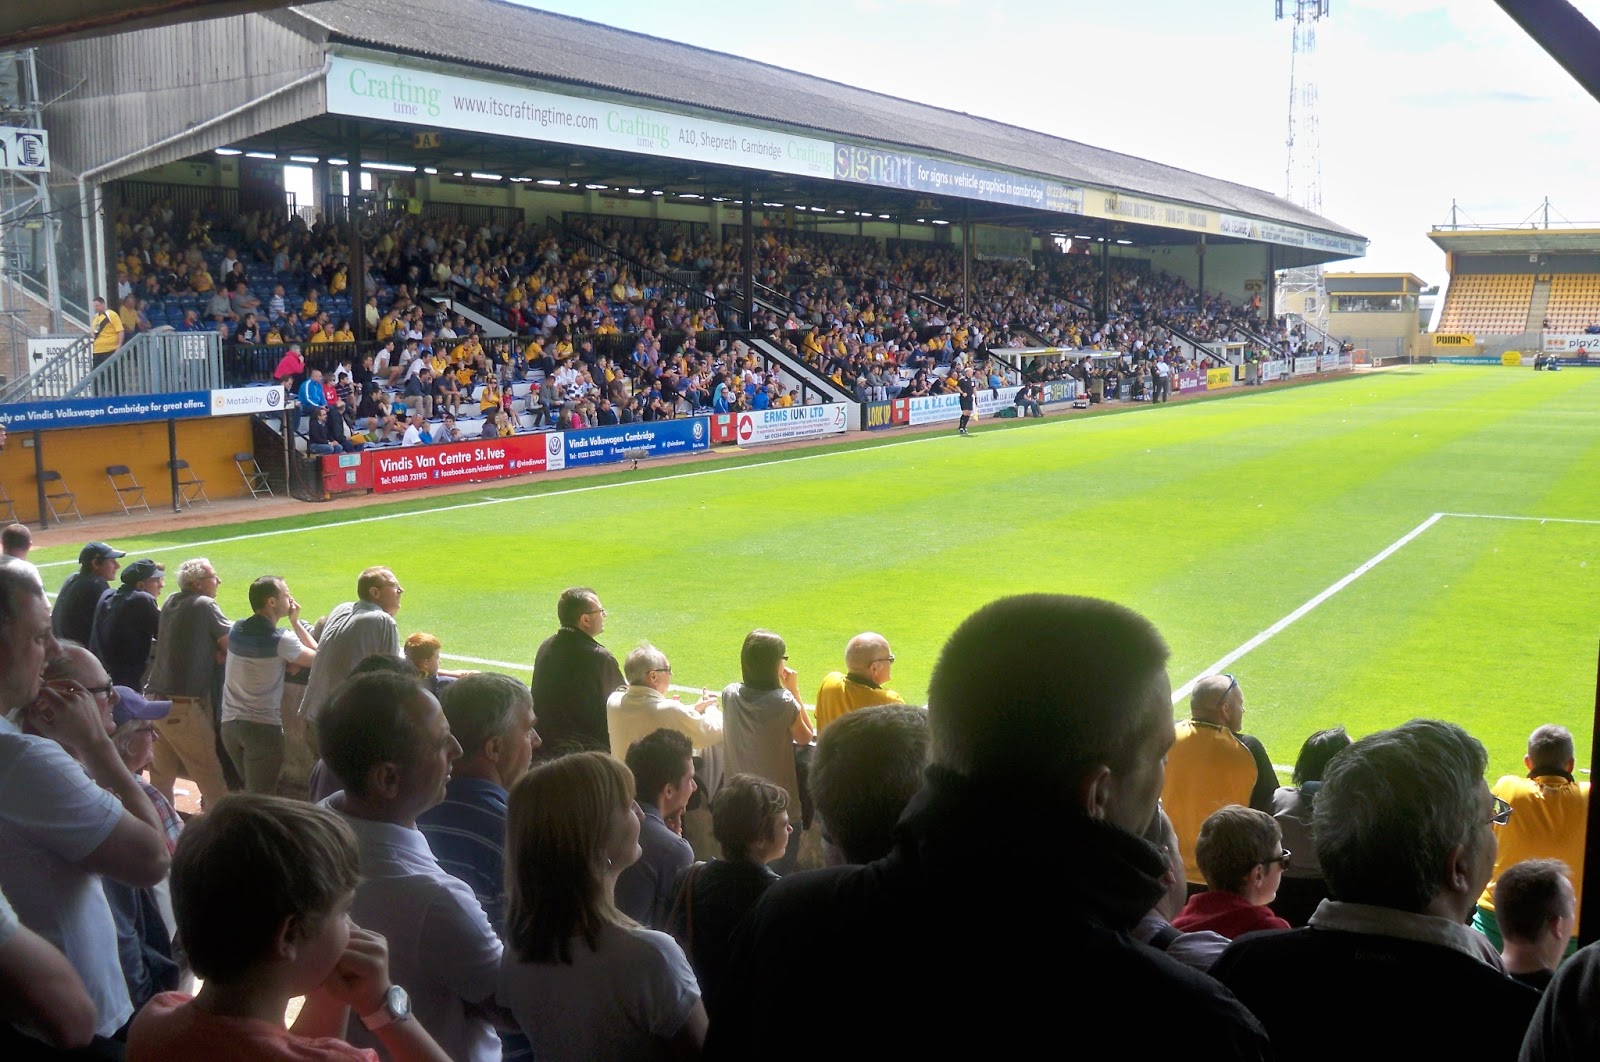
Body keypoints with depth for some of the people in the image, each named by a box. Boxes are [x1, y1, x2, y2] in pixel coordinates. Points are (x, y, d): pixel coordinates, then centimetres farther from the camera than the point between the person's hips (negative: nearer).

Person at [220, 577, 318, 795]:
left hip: (229, 722, 7)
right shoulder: (281, 640, -14)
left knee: (249, 790, 18)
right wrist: (296, 622, 0)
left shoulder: (236, 630, 6)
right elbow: (317, 658, -6)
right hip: (263, 726, -7)